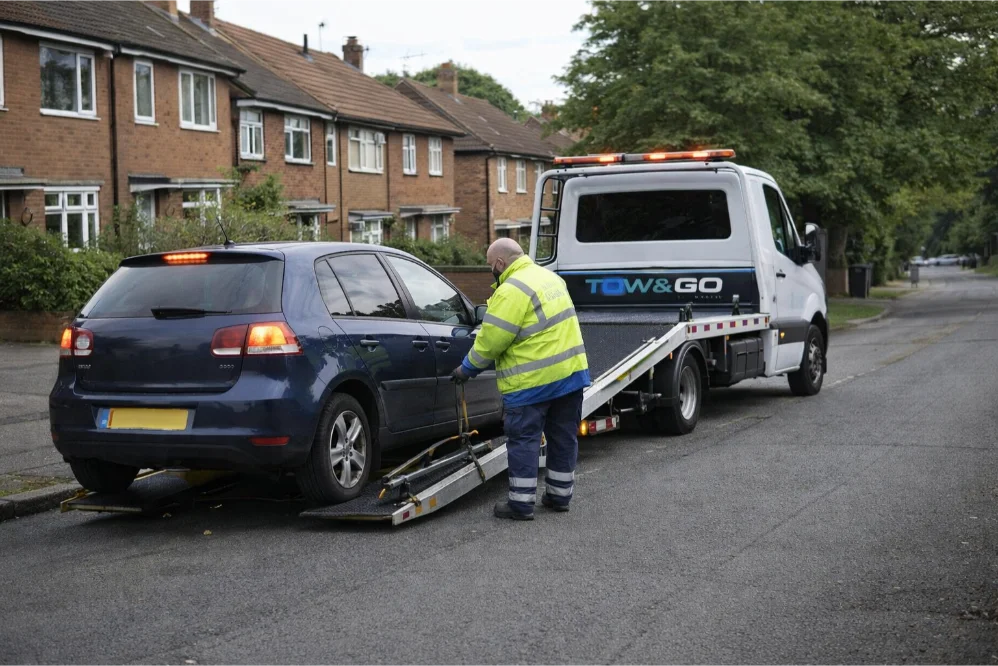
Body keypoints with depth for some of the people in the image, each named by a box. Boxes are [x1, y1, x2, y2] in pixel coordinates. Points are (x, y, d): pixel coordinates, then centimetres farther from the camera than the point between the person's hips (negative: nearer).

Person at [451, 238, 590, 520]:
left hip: (533, 381, -8)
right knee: (563, 437, 15)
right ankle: (560, 495, 25)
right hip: (571, 372, 9)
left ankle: (521, 503, 3)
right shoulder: (550, 277, 13)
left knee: (523, 440, 1)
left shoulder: (512, 291, -16)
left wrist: (467, 368, -2)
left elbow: (491, 340, -16)